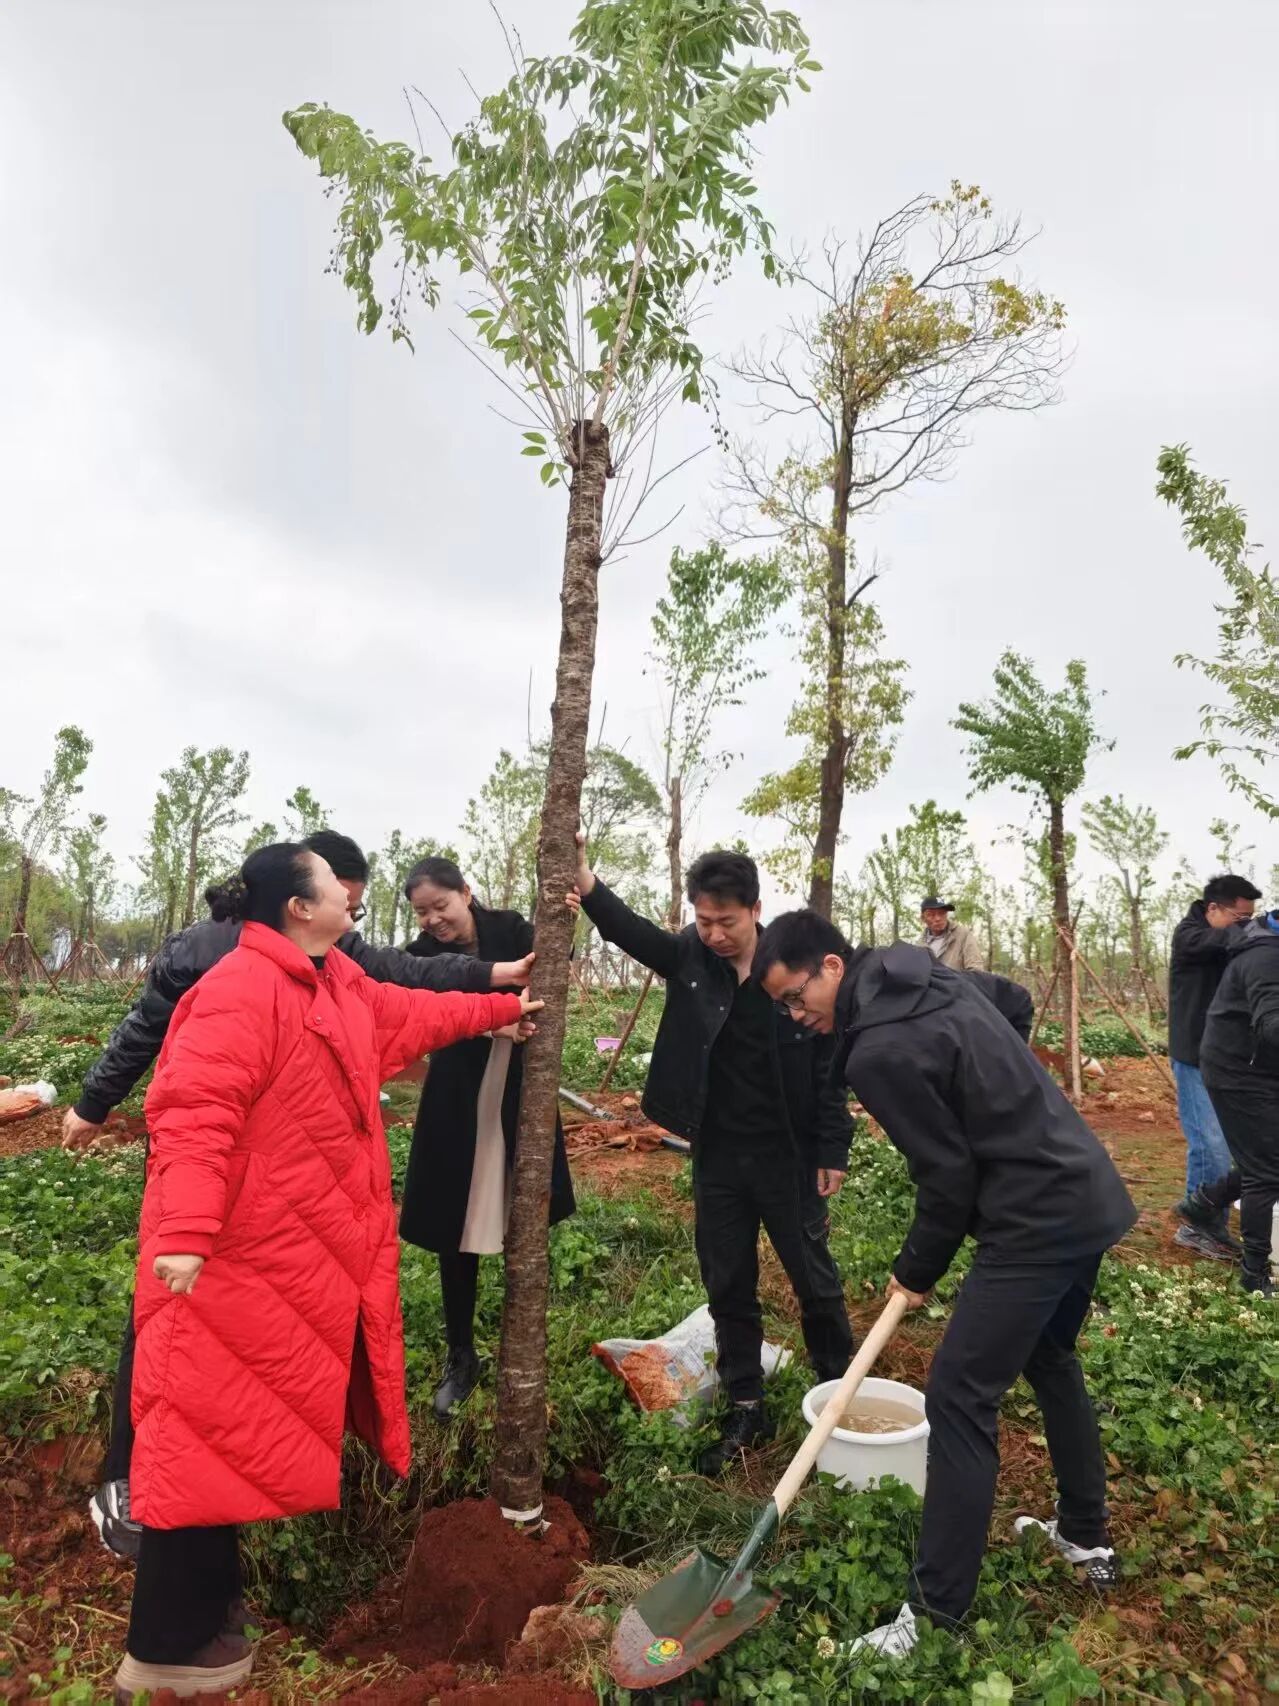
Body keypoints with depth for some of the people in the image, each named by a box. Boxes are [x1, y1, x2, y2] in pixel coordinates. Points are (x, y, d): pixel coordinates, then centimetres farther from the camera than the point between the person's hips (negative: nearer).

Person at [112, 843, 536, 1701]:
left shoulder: (344, 987, 10)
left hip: (309, 1252, 10)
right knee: (214, 1427, 1)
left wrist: (505, 1008, 31)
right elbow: (194, 1114, -28)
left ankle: (208, 1594, 39)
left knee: (259, 1420, 20)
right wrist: (183, 1230, -36)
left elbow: (414, 1015, 24)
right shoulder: (240, 990, -22)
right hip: (235, 1255, -10)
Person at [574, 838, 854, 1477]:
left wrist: (833, 1151, -6)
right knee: (728, 1287, 13)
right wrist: (581, 876, -42)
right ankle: (745, 1409, 30)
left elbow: (829, 1066, -8)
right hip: (716, 1157, 3)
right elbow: (627, 928, -24)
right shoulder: (688, 957, -6)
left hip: (788, 1156, -2)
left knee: (815, 1281, 14)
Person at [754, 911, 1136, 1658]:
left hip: (1035, 1223, -10)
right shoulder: (934, 977, 4)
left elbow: (949, 1176, -17)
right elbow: (1014, 1000, 20)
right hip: (1087, 1192, 11)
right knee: (1051, 1359, 27)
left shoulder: (880, 1051, -23)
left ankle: (937, 1611, 7)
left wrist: (918, 1272, -1)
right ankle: (1088, 1537, 43)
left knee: (960, 1398, -3)